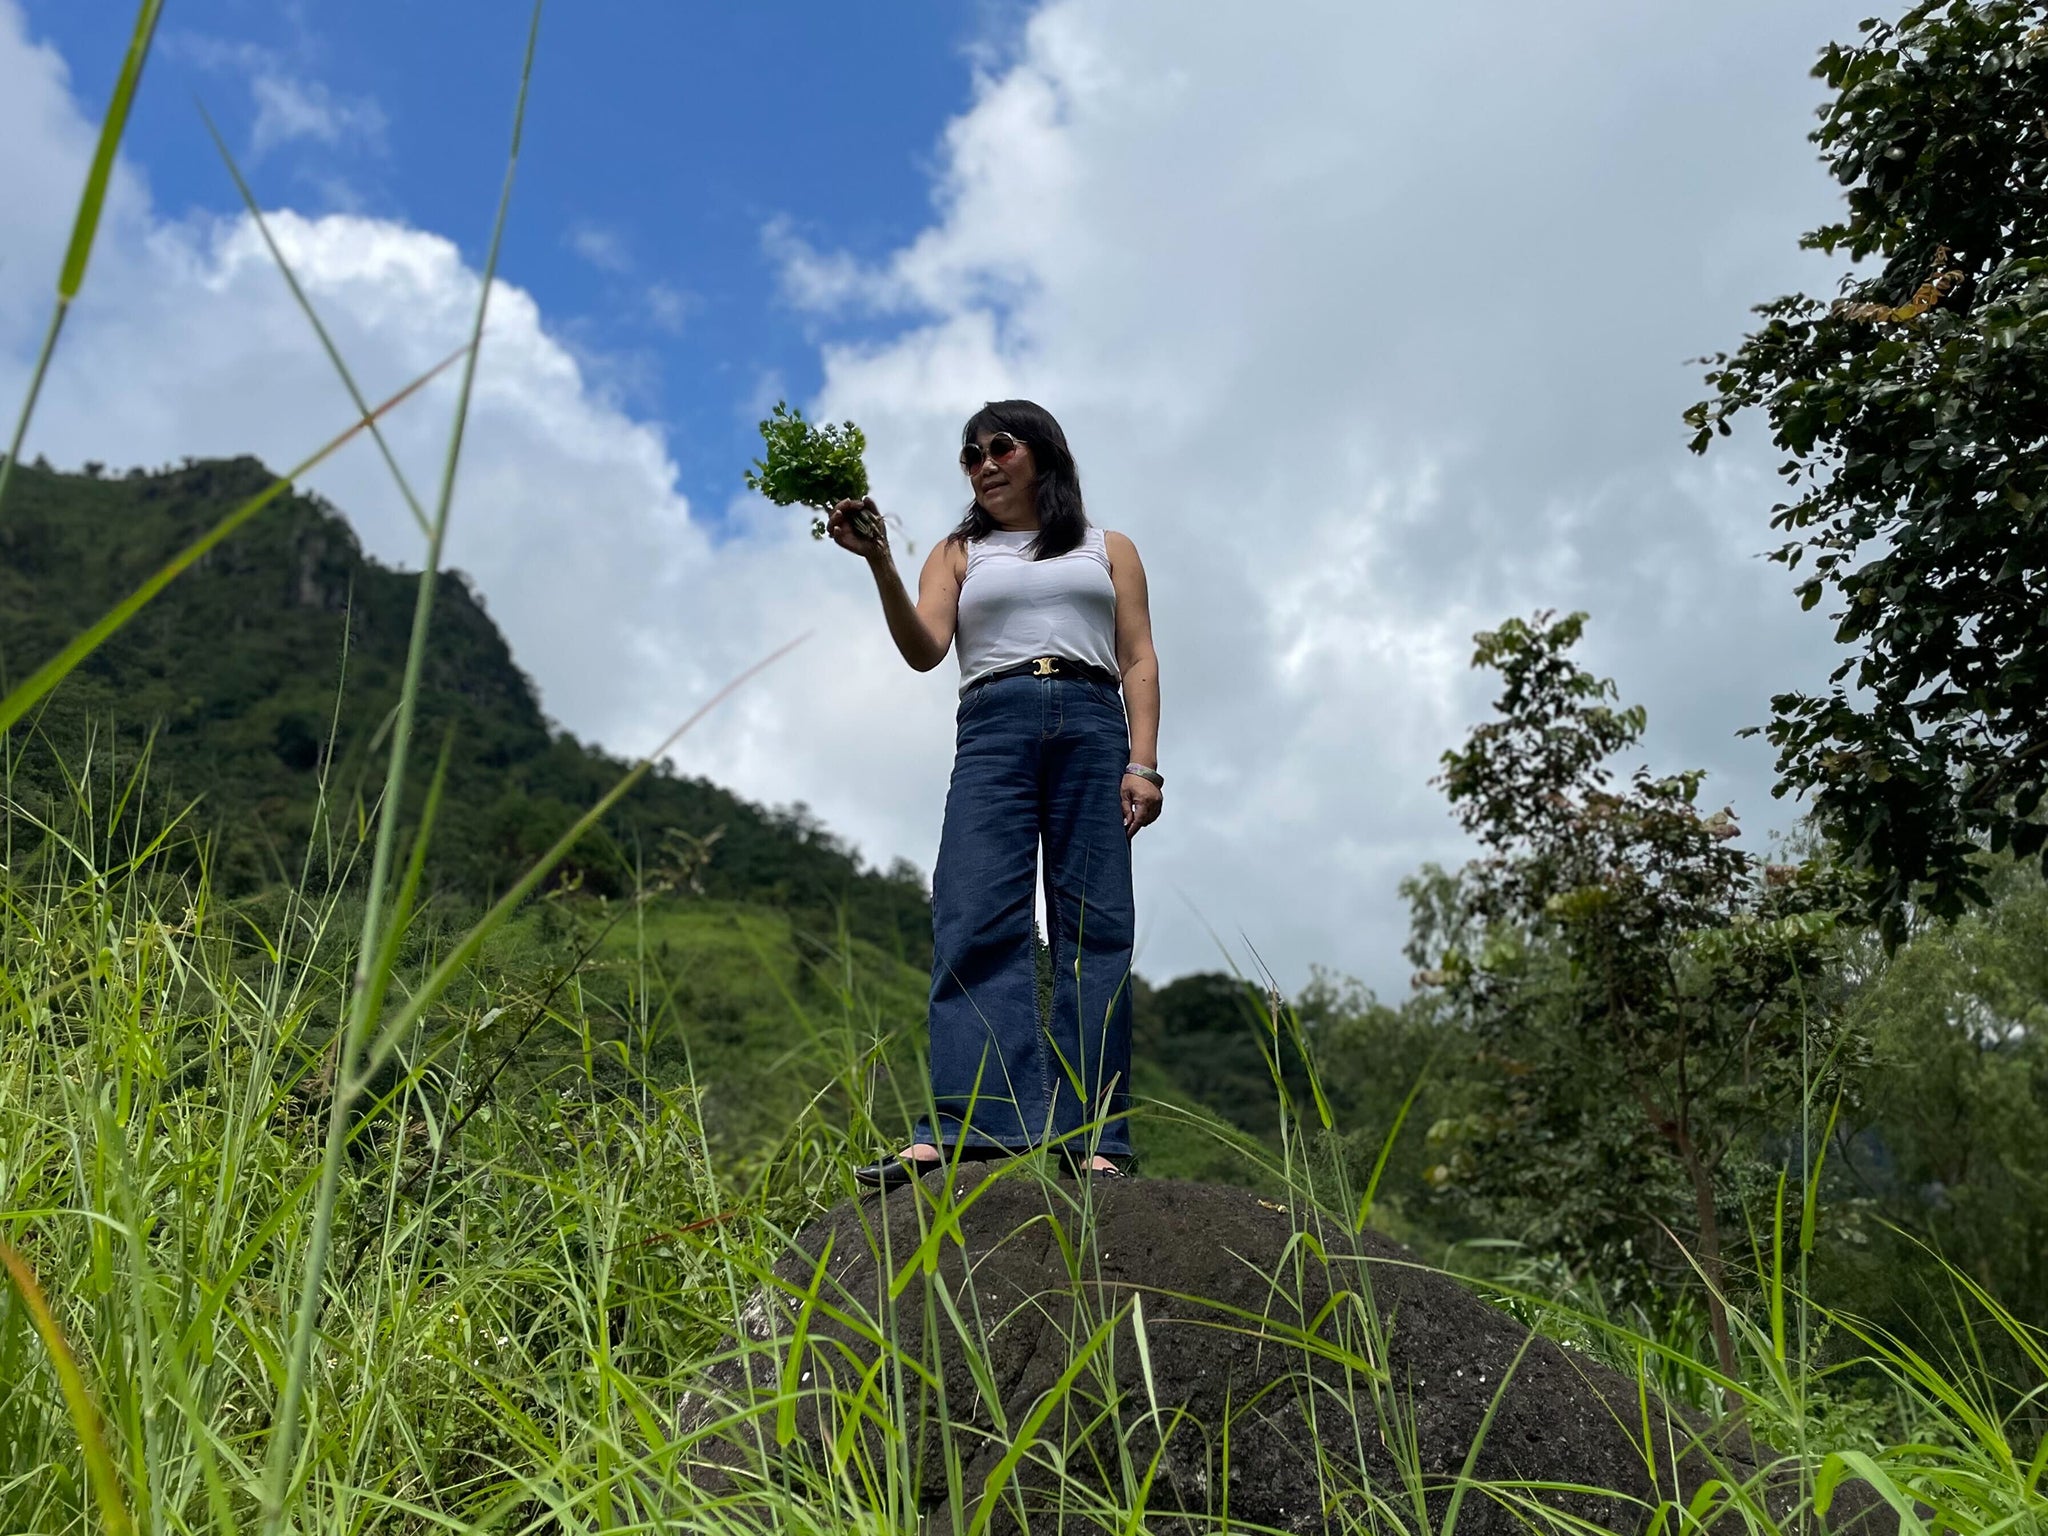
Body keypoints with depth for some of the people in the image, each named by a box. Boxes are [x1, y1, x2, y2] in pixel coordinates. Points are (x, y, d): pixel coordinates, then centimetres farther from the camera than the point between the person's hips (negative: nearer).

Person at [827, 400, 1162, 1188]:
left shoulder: (1109, 549, 23)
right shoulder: (958, 554, 22)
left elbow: (1139, 660, 12)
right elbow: (924, 650, 5)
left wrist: (1142, 763, -2)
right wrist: (879, 562, -11)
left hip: (1092, 726, 0)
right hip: (993, 729, 0)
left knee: (1094, 928, -8)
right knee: (977, 923, -16)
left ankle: (1092, 1138, -11)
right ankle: (964, 1127, -24)